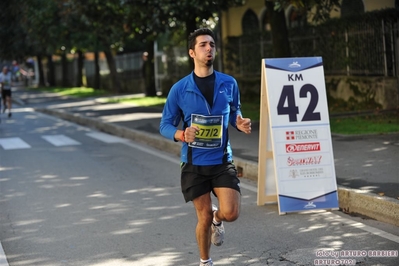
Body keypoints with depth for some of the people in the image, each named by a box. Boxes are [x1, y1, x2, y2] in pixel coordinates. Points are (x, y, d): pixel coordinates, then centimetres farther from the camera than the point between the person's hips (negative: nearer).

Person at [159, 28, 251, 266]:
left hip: (223, 160, 1)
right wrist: (182, 135, -21)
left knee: (231, 213, -13)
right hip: (194, 164, -1)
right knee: (204, 217, 4)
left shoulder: (229, 83, 1)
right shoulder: (180, 89, -5)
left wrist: (241, 123, -9)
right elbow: (165, 125, 1)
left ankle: (217, 219, 26)